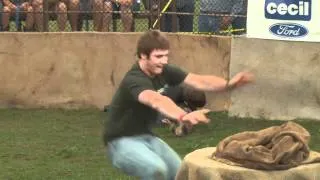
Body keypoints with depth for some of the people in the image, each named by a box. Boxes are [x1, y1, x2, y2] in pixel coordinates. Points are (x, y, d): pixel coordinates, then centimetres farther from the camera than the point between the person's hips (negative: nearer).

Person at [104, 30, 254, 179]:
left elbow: (198, 81, -17)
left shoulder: (164, 71, -5)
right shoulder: (134, 80, -29)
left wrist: (229, 84, -35)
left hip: (146, 136, 8)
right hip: (122, 141, -8)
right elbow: (156, 101, -50)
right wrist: (183, 116, -69)